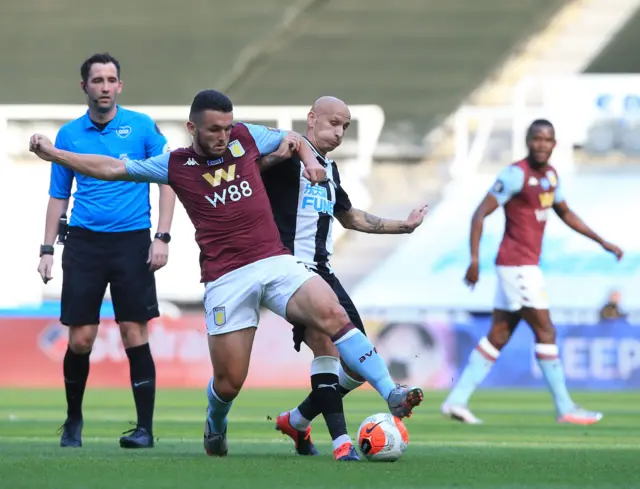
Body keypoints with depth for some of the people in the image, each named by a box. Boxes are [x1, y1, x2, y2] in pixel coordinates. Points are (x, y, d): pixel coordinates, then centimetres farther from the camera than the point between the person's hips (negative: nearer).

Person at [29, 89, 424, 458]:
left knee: (332, 314, -25)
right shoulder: (176, 165, 6)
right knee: (229, 381, 0)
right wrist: (53, 154, 5)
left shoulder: (245, 138, 10)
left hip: (276, 261, 1)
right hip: (226, 279, -1)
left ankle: (391, 393, -27)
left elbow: (292, 138, 27)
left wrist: (310, 159, 7)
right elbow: (113, 168, 8)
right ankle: (215, 427, 35)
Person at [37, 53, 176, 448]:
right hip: (84, 242, 2)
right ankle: (73, 421, 19)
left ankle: (145, 427, -3)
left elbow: (168, 180, 2)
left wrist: (162, 237, -7)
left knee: (135, 334, -7)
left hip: (132, 241, -2)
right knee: (80, 339, -1)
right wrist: (48, 248, 8)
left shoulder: (142, 127, 2)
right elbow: (59, 195, 15)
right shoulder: (69, 135, 8)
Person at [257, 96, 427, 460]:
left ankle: (296, 421, 22)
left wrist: (402, 226, 36)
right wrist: (277, 155, -37)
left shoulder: (329, 169, 21)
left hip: (322, 271, 9)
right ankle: (341, 440, -25)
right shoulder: (289, 156, -5)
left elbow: (350, 217, 37)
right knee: (327, 343, -25)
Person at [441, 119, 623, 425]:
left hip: (526, 265, 9)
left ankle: (457, 400, 10)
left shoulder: (550, 175, 13)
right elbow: (480, 215, -15)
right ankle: (565, 408, -1)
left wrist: (602, 242, 27)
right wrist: (474, 259, -23)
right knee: (545, 332, -6)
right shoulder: (516, 175, -14)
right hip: (517, 265, -9)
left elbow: (565, 214, 28)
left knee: (498, 336, 8)